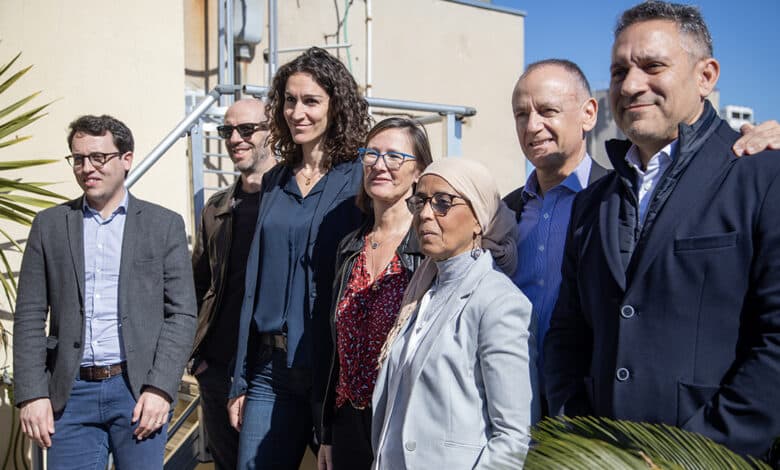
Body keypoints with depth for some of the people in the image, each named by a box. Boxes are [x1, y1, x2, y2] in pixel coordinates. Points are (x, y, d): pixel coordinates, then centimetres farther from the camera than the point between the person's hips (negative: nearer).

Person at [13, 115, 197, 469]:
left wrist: (160, 388, -9)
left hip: (139, 388, -1)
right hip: (71, 392, 2)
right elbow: (30, 317, 6)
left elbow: (182, 313, 0)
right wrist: (32, 394, -2)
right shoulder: (50, 225, 8)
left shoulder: (165, 224, 3)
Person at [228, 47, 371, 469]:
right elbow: (255, 281, 10)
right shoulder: (275, 182, 9)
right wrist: (240, 381, 9)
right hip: (271, 368, 5)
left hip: (336, 368, -4)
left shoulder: (360, 181, -6)